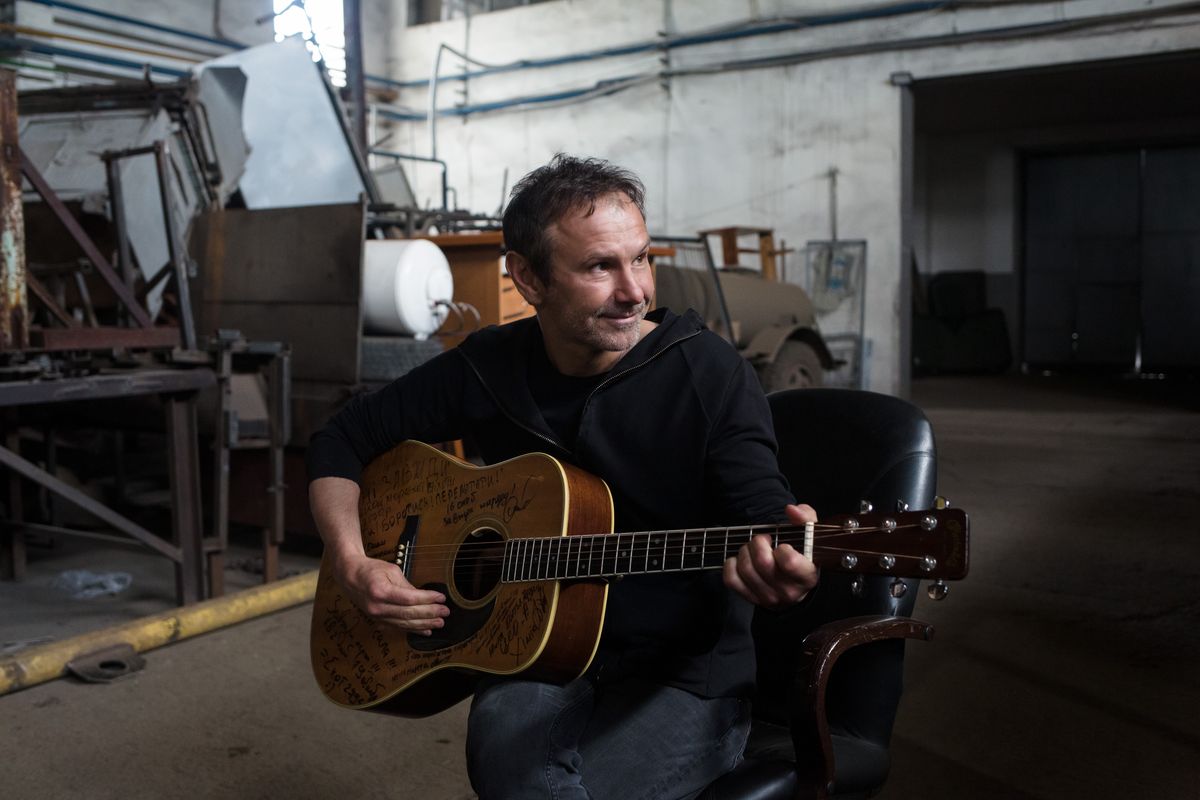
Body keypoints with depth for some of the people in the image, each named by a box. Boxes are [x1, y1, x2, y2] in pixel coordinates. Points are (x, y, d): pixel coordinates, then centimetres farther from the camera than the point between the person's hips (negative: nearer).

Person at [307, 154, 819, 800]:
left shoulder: (709, 372, -8)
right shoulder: (487, 369, 0)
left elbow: (762, 510, -15)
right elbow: (343, 439, 10)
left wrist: (783, 567, -39)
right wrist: (352, 565, -5)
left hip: (683, 671, -1)